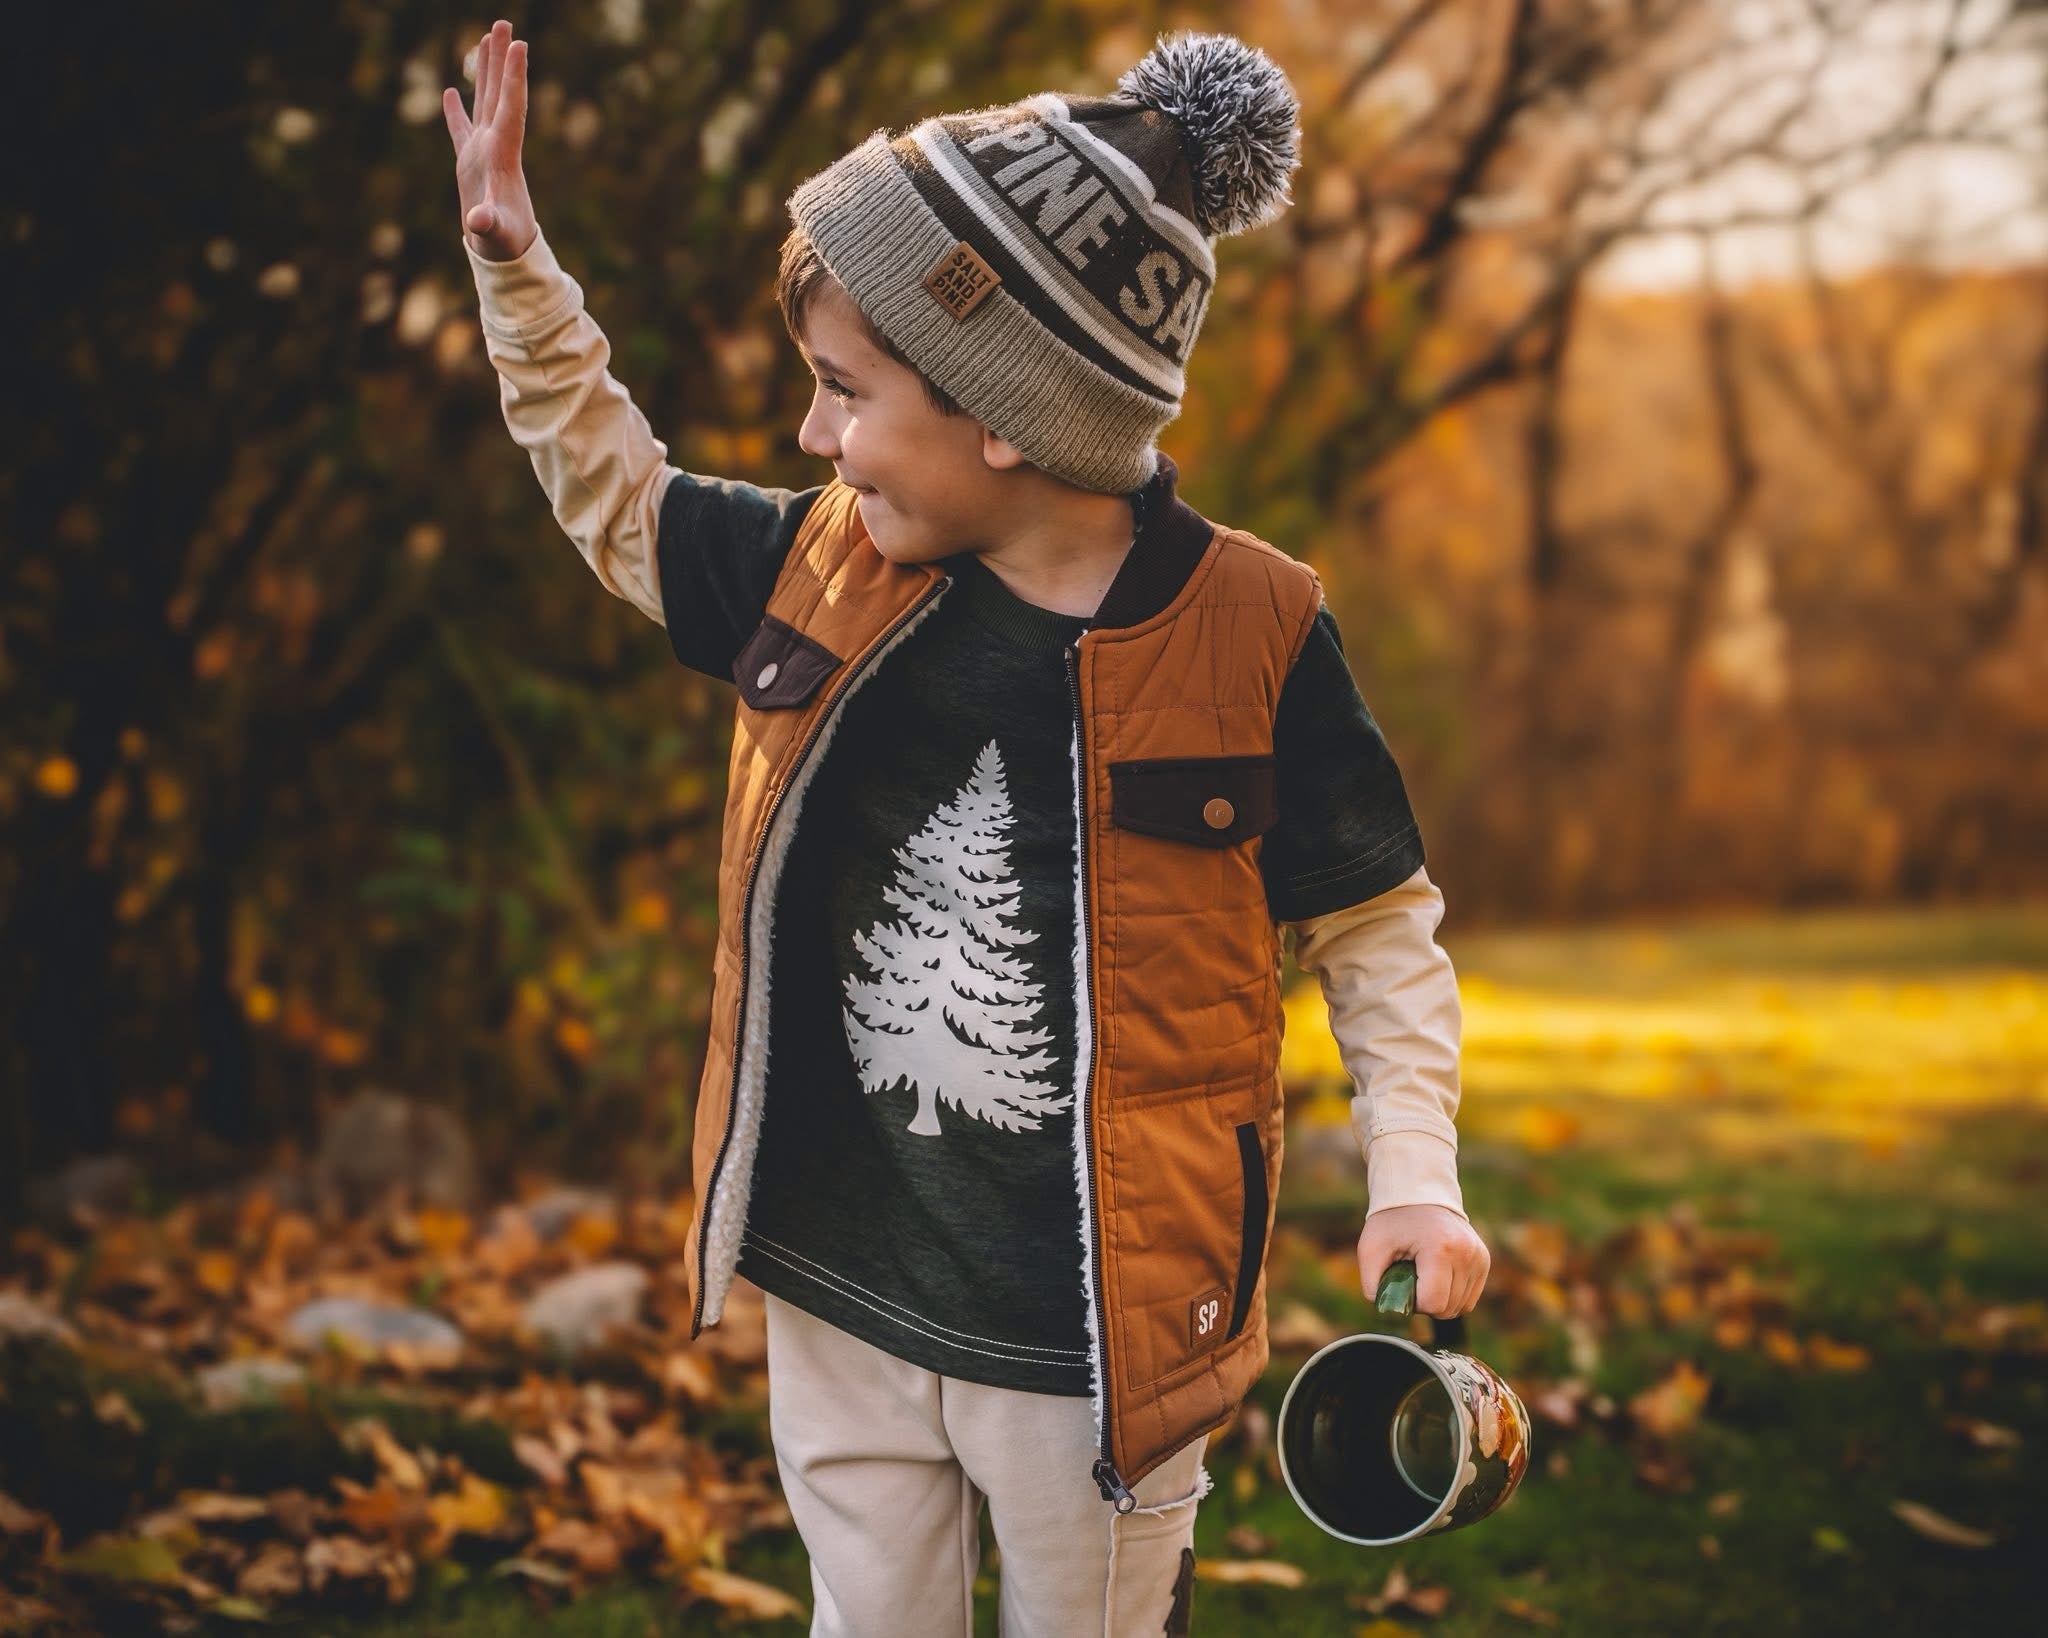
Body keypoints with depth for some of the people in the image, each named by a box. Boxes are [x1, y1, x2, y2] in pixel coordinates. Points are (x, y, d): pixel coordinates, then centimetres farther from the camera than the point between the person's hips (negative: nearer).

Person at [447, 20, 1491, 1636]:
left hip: (1098, 1341, -4)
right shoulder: (823, 567, -2)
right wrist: (514, 261, 10)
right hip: (843, 1305, 4)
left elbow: (1378, 925, -2)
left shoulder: (1251, 636, -14)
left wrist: (1415, 1174, -12)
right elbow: (615, 492, 18)